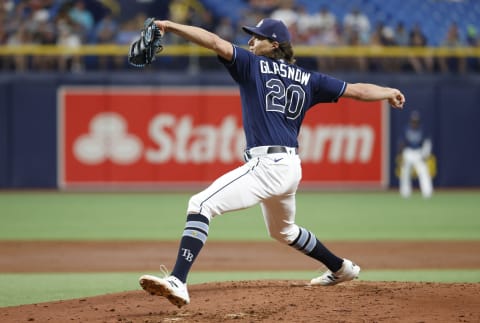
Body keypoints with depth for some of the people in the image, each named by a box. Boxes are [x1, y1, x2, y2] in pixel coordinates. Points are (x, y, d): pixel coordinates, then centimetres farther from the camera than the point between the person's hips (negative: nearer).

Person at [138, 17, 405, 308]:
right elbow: (357, 90, 18)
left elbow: (215, 42, -11)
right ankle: (340, 268, 48)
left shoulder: (252, 65, 1)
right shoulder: (307, 79, 16)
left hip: (266, 164, -8)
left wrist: (169, 26, -14)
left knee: (201, 204, -17)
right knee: (283, 230, 36)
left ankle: (178, 282, -35)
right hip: (291, 168, 8)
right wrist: (391, 93, 34)